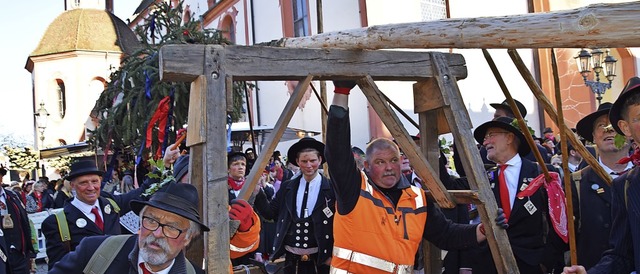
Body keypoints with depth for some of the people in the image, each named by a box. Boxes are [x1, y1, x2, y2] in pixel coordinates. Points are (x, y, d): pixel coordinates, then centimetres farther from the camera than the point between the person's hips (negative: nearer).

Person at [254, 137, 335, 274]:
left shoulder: (332, 188, -7)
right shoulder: (287, 187, 5)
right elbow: (270, 213, 7)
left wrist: (333, 255, -10)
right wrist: (257, 191, -6)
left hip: (320, 259, -3)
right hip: (291, 258, 3)